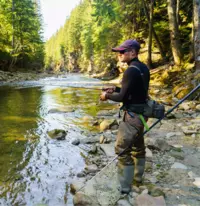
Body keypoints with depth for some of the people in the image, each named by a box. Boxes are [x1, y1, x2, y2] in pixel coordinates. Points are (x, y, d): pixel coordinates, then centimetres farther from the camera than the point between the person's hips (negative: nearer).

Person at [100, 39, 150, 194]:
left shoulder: (131, 71, -22)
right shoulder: (143, 68, 7)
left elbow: (123, 97, -21)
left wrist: (107, 96, -3)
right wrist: (115, 89, 10)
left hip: (133, 115, -10)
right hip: (141, 113, 10)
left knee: (122, 150, -1)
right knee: (138, 147, 21)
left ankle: (124, 187, 9)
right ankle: (137, 178, 38)